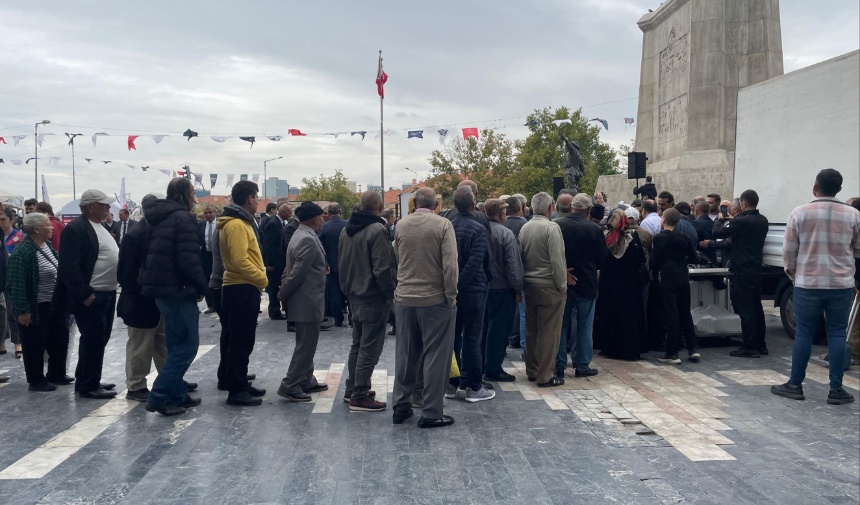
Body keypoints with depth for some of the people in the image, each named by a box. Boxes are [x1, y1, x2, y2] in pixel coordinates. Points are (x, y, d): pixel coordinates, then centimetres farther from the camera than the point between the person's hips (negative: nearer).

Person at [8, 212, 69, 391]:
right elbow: (17, 284, -22)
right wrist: (22, 310, -23)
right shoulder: (23, 252, -21)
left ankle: (56, 375, 31)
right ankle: (36, 381, 18)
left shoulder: (47, 245, 6)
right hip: (36, 308, -9)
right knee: (35, 345, 5)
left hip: (54, 304, 9)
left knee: (59, 340, 16)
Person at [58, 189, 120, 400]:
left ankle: (87, 381, 27)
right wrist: (85, 294, -22)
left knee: (100, 339, 15)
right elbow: (69, 266, -20)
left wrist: (113, 287, 15)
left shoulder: (100, 227, 16)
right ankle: (88, 386, 7)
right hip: (91, 297, -9)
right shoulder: (76, 228, -14)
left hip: (107, 294, 10)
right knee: (93, 340, -3)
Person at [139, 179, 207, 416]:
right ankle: (159, 396, -5)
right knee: (187, 344, -4)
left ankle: (177, 394, 20)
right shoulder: (182, 218, -14)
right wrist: (201, 286, -8)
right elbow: (189, 259, -21)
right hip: (178, 290, -10)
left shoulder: (158, 218, 14)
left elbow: (154, 255, 17)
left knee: (177, 344, 16)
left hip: (162, 289, 10)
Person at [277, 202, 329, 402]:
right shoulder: (308, 239, -21)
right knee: (306, 345, -4)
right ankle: (290, 386, 1)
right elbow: (297, 273, -22)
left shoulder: (302, 235, 13)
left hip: (306, 300, 10)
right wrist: (283, 295, -11)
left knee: (306, 344, 17)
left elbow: (294, 270, 15)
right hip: (307, 302, -10)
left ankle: (307, 381, 27)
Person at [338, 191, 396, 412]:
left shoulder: (347, 230, 10)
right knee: (369, 348, -3)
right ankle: (360, 397, 0)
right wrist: (389, 293, -11)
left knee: (357, 344, 19)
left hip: (354, 296, 9)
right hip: (374, 298, -9)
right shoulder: (377, 230, -19)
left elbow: (342, 263, 16)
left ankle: (351, 389, 26)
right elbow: (383, 268, -23)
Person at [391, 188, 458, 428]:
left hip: (404, 298, 4)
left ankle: (401, 406, 24)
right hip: (435, 299, -4)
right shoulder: (443, 224, -10)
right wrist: (451, 296, -8)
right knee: (435, 356, 3)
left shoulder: (400, 225, 1)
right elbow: (450, 265, -15)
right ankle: (431, 413, 6)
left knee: (405, 354, 14)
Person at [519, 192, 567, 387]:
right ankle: (545, 376, 4)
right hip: (549, 286, -7)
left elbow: (521, 258, 7)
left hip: (529, 285, 7)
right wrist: (562, 285, -9)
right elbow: (557, 260, -17)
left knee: (531, 330, 15)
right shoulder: (551, 228, -15)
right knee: (549, 332, 0)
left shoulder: (524, 228, 4)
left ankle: (532, 370, 26)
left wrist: (526, 279, 11)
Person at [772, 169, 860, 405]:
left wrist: (791, 271, 17)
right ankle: (836, 389, 9)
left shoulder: (800, 213, -5)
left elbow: (789, 249, -1)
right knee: (837, 334, 6)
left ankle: (795, 385, 11)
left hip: (808, 283, -1)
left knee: (804, 333, 5)